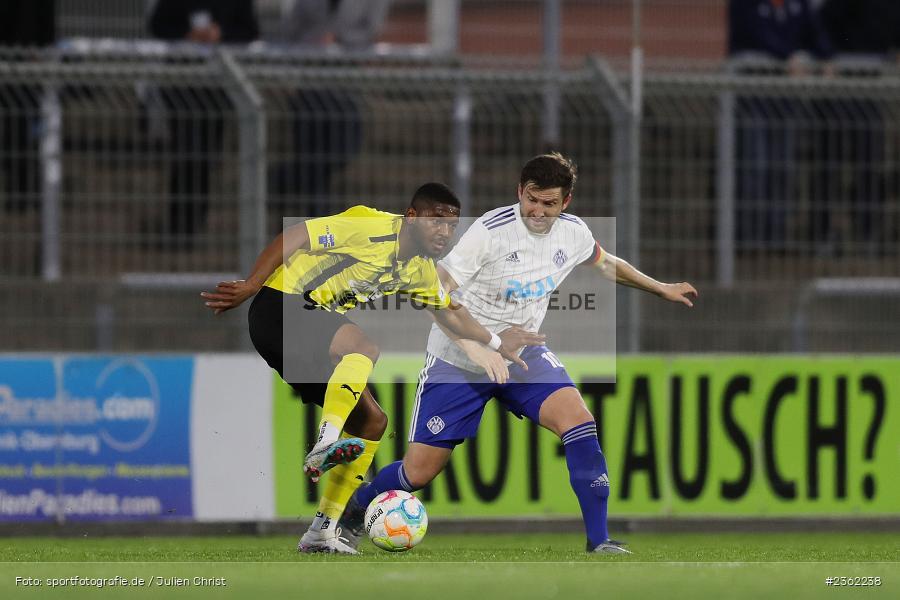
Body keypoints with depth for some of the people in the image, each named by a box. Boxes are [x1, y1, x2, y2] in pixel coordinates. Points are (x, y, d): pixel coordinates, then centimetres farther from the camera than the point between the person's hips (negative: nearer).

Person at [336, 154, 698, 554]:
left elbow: (605, 263, 20)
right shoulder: (491, 231, -23)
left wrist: (662, 289, 28)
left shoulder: (573, 234, -5)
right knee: (418, 473, -3)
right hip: (458, 359, -4)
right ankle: (351, 514, 27)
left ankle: (598, 541, -18)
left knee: (578, 419, -23)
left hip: (521, 354, 4)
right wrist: (477, 350, -34)